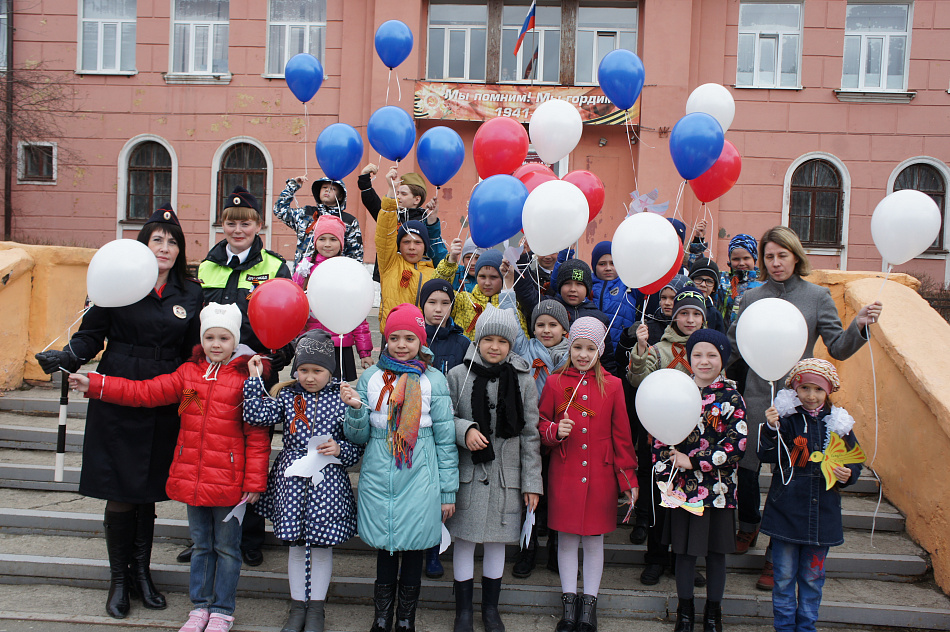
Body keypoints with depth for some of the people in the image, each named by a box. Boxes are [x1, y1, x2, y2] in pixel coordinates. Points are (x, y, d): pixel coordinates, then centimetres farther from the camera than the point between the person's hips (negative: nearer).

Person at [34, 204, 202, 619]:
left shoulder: (190, 294, 7)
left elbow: (195, 352, 9)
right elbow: (91, 335, -2)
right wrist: (66, 358, -19)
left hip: (163, 409, 2)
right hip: (116, 402, -2)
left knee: (148, 491, 11)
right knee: (120, 492, 4)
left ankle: (142, 572, 29)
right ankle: (119, 579, 22)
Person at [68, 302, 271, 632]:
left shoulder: (246, 378, -10)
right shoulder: (189, 373, 6)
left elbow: (258, 435, -9)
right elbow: (146, 391, 5)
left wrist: (254, 482, -10)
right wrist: (94, 384, 0)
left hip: (228, 482, -5)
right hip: (192, 478, 5)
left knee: (226, 548, 9)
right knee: (201, 545, 18)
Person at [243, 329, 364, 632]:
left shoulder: (342, 398, -3)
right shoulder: (287, 395, 3)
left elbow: (357, 445, 0)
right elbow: (257, 415, -12)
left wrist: (339, 449, -18)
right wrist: (255, 380, -11)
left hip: (328, 482, -2)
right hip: (292, 479, 2)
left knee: (322, 545, 8)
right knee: (296, 545, 12)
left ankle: (316, 607, 26)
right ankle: (298, 605, 29)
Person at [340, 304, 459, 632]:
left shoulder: (434, 380, -1)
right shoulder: (371, 377, 4)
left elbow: (445, 439, 2)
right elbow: (359, 436, 7)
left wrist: (448, 491, 1)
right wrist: (355, 408, -13)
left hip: (419, 479, -1)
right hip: (379, 479, 1)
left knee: (414, 549, 7)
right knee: (384, 547, 9)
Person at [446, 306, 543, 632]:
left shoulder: (523, 380, 0)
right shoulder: (458, 376, -3)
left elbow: (530, 434, 2)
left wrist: (532, 482, 1)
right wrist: (464, 430, -18)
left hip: (505, 473, 1)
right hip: (467, 472, -1)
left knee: (496, 539, 12)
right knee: (465, 539, 7)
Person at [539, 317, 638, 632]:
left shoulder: (612, 385, 1)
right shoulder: (555, 383, 0)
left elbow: (621, 435, 4)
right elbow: (541, 423, 9)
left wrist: (628, 477, 4)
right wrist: (555, 431, -14)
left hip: (600, 476, 0)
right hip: (565, 474, 0)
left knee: (594, 540, 10)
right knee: (566, 539, 9)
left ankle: (589, 605, 25)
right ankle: (569, 604, 24)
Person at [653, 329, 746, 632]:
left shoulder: (731, 397, -3)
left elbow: (737, 443, -12)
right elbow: (661, 439, 2)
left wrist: (693, 461, -15)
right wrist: (666, 479, -7)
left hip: (718, 488, -1)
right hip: (682, 487, 1)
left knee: (716, 552, 10)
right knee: (684, 551, 10)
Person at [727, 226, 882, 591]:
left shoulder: (817, 297, 1)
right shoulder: (751, 297, 6)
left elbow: (838, 348, -1)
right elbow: (733, 346, 7)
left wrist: (859, 327, -17)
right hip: (757, 395, 2)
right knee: (744, 466, 8)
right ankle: (748, 528, 37)